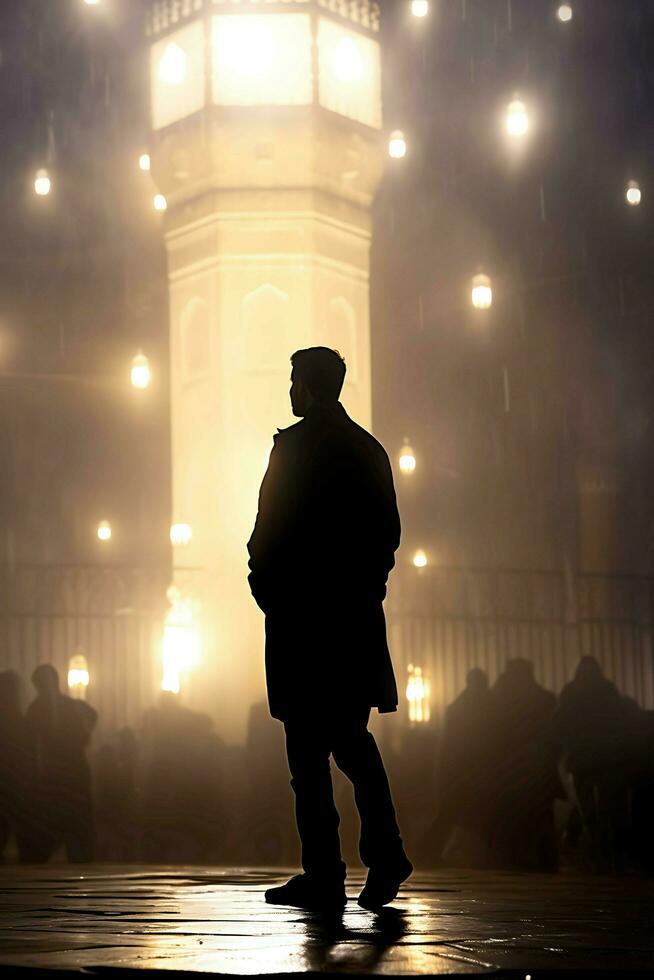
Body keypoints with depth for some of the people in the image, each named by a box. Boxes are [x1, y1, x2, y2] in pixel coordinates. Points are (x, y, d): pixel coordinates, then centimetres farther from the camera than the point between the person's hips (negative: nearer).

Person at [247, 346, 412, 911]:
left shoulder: (295, 445, -9)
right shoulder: (369, 449, 11)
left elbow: (272, 531, -12)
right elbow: (389, 531, 12)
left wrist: (266, 588, 0)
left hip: (302, 611, -6)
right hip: (358, 615, 7)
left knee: (309, 747, -3)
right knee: (352, 736, 15)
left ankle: (324, 875, -2)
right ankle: (385, 852, 3)